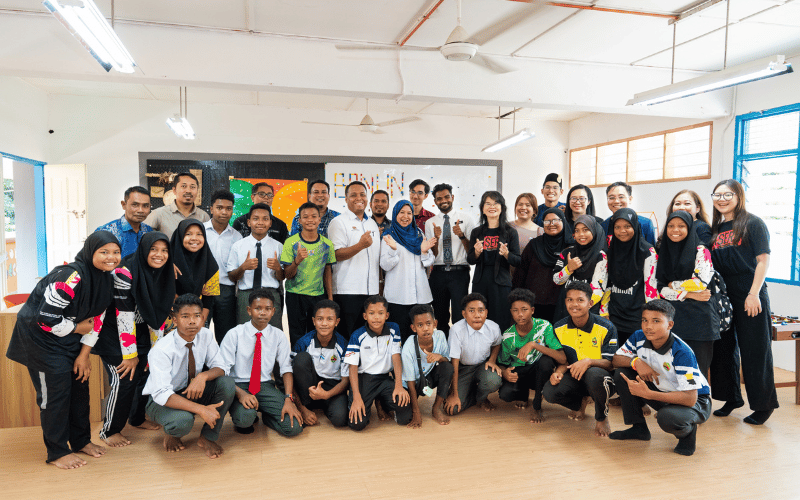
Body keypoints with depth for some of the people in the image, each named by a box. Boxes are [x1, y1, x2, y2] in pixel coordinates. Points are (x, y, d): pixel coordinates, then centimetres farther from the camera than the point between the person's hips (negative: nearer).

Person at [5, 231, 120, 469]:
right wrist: (78, 328, -13)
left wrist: (84, 354, -1)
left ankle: (81, 440, 26)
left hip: (70, 336, 8)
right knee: (55, 391, -4)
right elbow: (47, 319, -28)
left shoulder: (106, 279, -4)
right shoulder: (70, 277, -30)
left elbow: (96, 318, 2)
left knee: (80, 383, 10)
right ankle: (57, 452, 11)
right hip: (39, 335, -8)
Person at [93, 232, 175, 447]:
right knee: (125, 378, -12)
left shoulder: (164, 274, -6)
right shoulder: (125, 273, -26)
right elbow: (123, 317, -24)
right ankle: (109, 430, 9)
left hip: (139, 330, 7)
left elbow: (160, 314, 1)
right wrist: (130, 355, -19)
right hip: (112, 330, -6)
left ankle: (137, 418, 29)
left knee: (148, 372, 5)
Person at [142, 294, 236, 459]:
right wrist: (201, 409, -41)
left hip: (192, 392, 5)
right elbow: (162, 394, -32)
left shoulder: (206, 335, -12)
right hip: (161, 400, -4)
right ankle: (171, 433, 3)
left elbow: (219, 367, -10)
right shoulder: (161, 350, -26)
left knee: (227, 383, -23)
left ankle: (207, 437, -7)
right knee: (182, 421, -37)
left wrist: (203, 376, -35)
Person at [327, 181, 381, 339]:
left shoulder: (372, 223, 17)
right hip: (348, 291, -6)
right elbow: (336, 255, -12)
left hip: (371, 290, 6)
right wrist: (361, 245, -26)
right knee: (347, 336, -1)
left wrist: (380, 283, 16)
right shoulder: (339, 222, -2)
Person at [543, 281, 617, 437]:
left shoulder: (606, 328, -11)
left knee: (594, 374, -40)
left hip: (600, 379, -3)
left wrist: (589, 361, -34)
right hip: (574, 378, 3)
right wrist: (559, 371, -18)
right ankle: (580, 402, 12)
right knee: (549, 392, -27)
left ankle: (602, 418, -7)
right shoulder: (559, 328, -1)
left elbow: (610, 363, -13)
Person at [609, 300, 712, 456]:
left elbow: (690, 398, -33)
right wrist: (636, 361, -25)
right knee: (622, 374, -12)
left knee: (667, 417, -38)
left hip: (695, 400, -6)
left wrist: (647, 393, -37)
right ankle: (638, 428, 5)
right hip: (662, 391, 6)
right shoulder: (639, 337, -12)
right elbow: (616, 359, -3)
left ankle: (688, 433, 1)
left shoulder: (682, 352, -30)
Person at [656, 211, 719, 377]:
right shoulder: (663, 253, 12)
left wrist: (673, 285, 0)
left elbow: (701, 283, -11)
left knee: (698, 368, 0)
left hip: (698, 318, -3)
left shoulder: (700, 251, 2)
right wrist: (689, 295, -8)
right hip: (673, 318, 3)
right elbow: (661, 288, 2)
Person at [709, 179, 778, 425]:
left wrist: (754, 294, -15)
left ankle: (764, 404, 17)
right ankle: (732, 398, 27)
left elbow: (763, 260, -9)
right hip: (722, 297, 6)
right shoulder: (715, 229, 11)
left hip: (750, 297, -6)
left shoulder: (753, 223, -5)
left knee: (755, 350, 1)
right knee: (724, 348, 12)